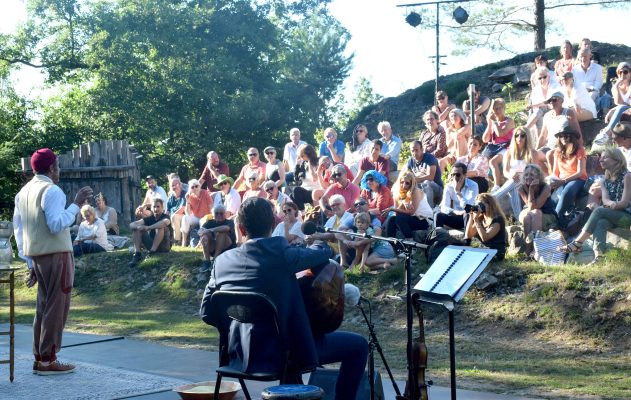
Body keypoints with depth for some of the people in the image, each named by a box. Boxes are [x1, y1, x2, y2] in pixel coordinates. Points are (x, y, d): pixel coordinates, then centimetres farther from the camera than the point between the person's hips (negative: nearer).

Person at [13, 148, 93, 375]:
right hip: (56, 254, -8)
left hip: (36, 256, 8)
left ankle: (39, 358, 15)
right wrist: (76, 205, -17)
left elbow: (18, 229, 15)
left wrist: (30, 263, 18)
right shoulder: (51, 191, -12)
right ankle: (48, 361, -3)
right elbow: (56, 225, -22)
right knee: (57, 307, -4)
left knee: (44, 306, 14)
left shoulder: (23, 192, 14)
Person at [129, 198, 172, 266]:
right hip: (151, 245, 5)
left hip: (164, 246, -5)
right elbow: (131, 224, -7)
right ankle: (137, 253, -24)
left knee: (160, 226, -30)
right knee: (136, 228, -9)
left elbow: (166, 222, -38)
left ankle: (152, 252, -33)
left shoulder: (165, 217, -10)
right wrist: (138, 226, -32)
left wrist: (148, 228, -36)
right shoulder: (149, 218, 3)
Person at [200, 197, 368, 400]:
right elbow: (324, 253, -4)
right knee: (358, 345, 8)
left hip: (243, 355, 6)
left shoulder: (223, 261, -1)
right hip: (286, 351, -6)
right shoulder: (280, 253, -16)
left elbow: (206, 313, 5)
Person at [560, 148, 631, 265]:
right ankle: (598, 256, -51)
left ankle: (577, 243, -32)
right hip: (611, 217, 5)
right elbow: (605, 199, -5)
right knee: (600, 223, -30)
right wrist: (611, 203, -26)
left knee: (599, 211, -28)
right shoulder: (603, 181, 15)